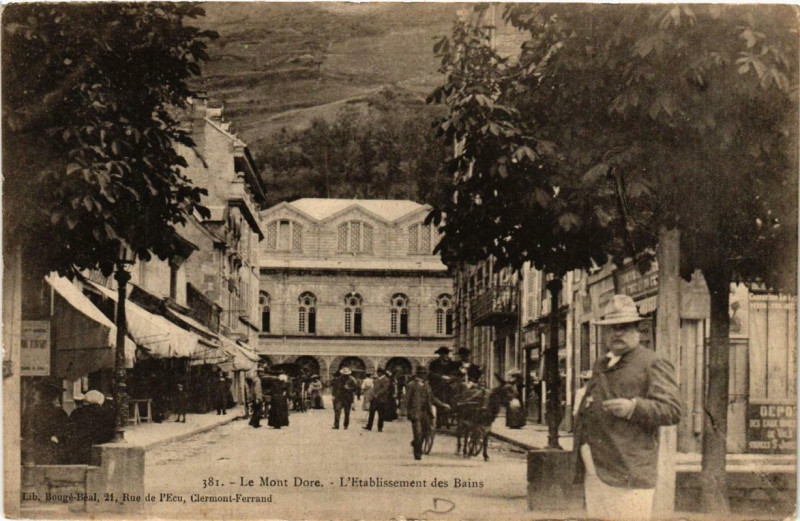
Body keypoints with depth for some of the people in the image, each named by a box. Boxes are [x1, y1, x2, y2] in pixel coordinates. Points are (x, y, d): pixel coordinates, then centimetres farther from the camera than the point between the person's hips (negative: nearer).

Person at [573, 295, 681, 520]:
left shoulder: (653, 365, 0)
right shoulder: (600, 365, 23)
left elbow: (672, 410, -10)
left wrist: (633, 407, -23)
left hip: (627, 471, -7)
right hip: (594, 471, 7)